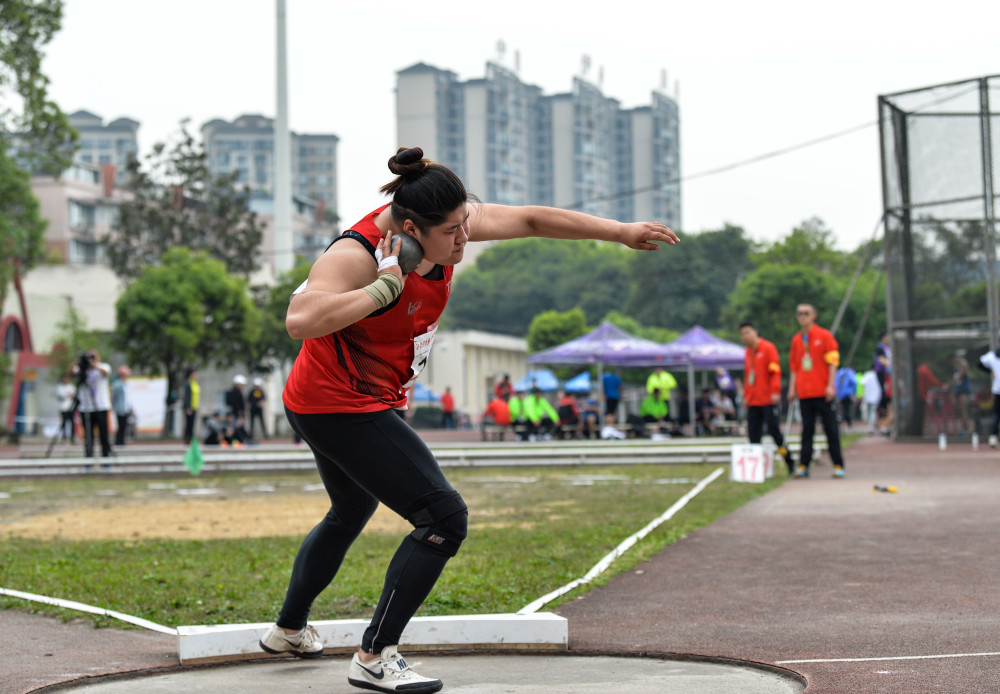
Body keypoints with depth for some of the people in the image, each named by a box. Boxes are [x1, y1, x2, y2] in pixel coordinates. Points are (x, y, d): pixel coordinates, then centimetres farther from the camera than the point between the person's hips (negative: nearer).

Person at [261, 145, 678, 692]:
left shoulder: (445, 221, -6)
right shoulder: (355, 255, -28)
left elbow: (530, 220, 3)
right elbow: (299, 321, -45)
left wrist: (621, 232, 4)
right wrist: (386, 287, -40)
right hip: (343, 408, -10)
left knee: (350, 514, 30)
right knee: (445, 518, -16)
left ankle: (288, 630, 48)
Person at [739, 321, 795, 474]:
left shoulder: (768, 348, -4)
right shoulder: (748, 353, 16)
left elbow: (776, 371, -11)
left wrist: (775, 392, -18)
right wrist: (746, 395, 18)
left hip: (768, 400, -7)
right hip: (753, 402, 7)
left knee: (773, 429, -8)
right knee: (753, 434, 1)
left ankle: (790, 462, 4)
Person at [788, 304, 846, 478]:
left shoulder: (824, 336, 0)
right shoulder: (796, 339, 12)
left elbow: (833, 362, -4)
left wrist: (830, 386, -11)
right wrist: (792, 388, 8)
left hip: (823, 392, -4)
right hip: (804, 393, 4)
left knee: (830, 428, 0)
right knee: (807, 429, 4)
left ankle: (838, 465, 3)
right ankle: (803, 465, 5)